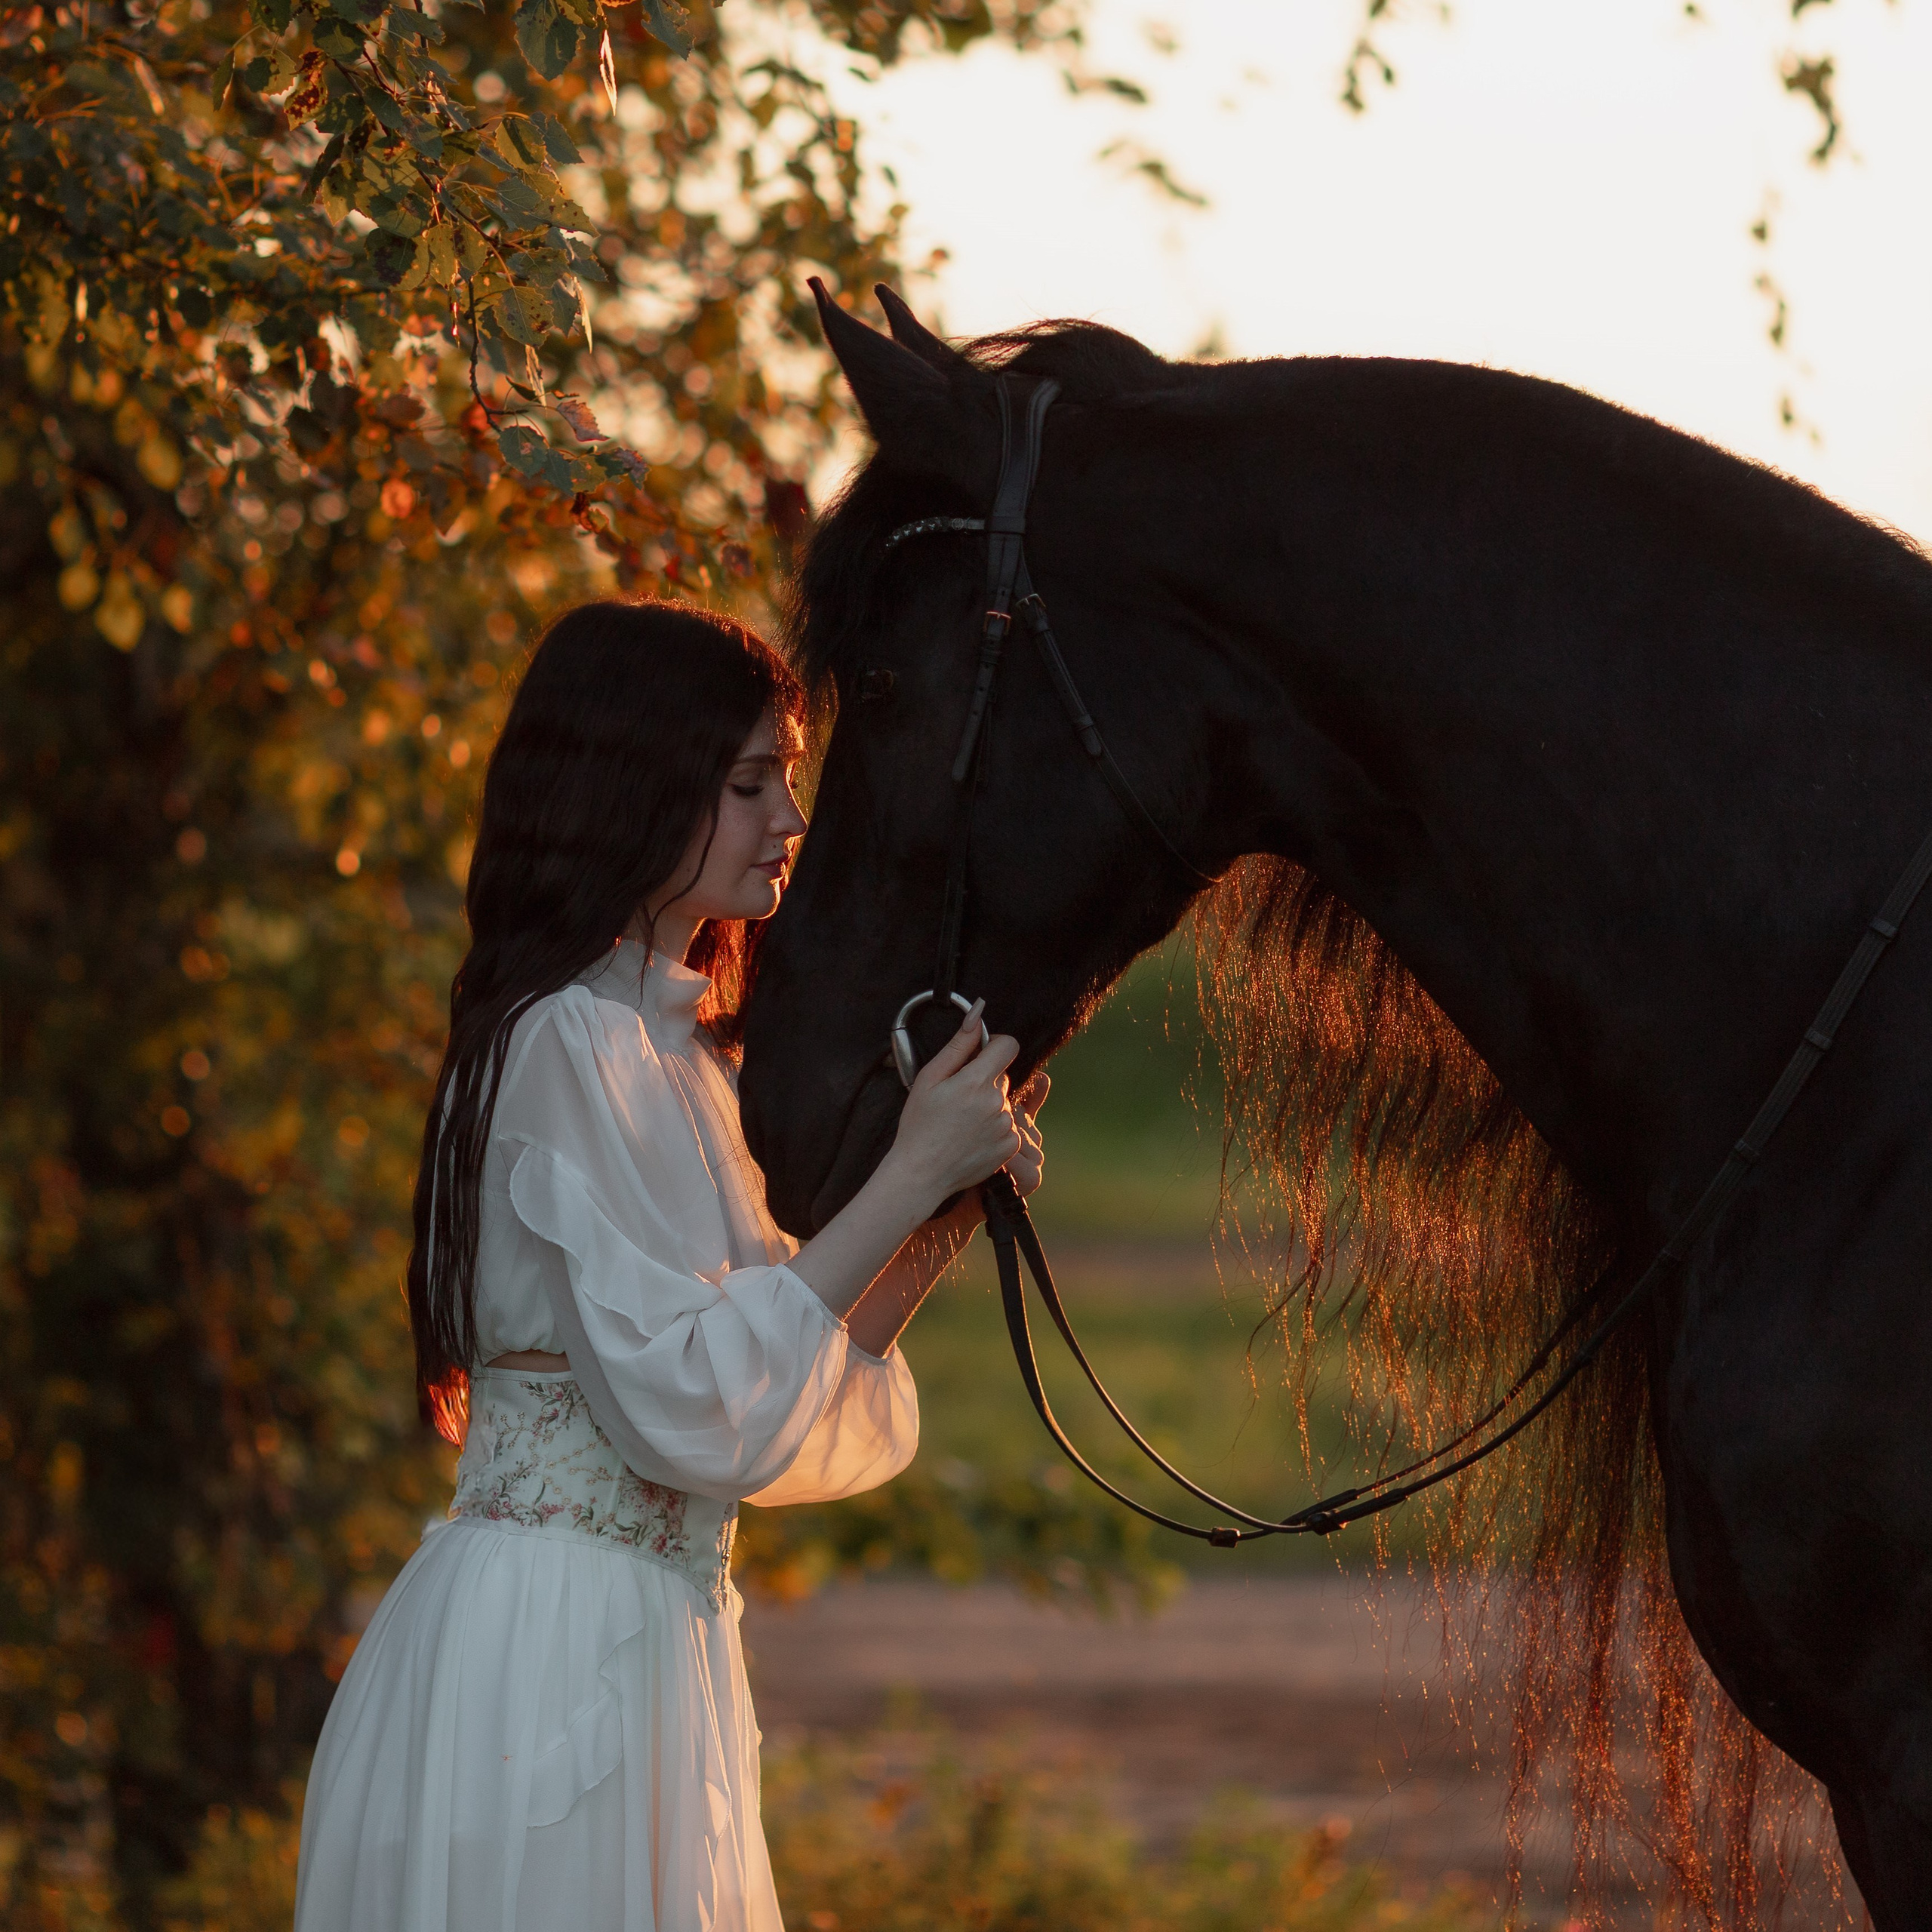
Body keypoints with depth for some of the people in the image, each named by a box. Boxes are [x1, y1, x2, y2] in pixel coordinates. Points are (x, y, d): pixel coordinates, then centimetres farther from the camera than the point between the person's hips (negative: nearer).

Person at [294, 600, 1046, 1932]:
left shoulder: (669, 1050, 17)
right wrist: (911, 1178, -17)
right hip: (548, 1657, -10)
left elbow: (783, 1376, 16)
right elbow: (686, 1403, -21)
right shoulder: (573, 1047, -14)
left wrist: (950, 1214, 2)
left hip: (641, 1644, 10)